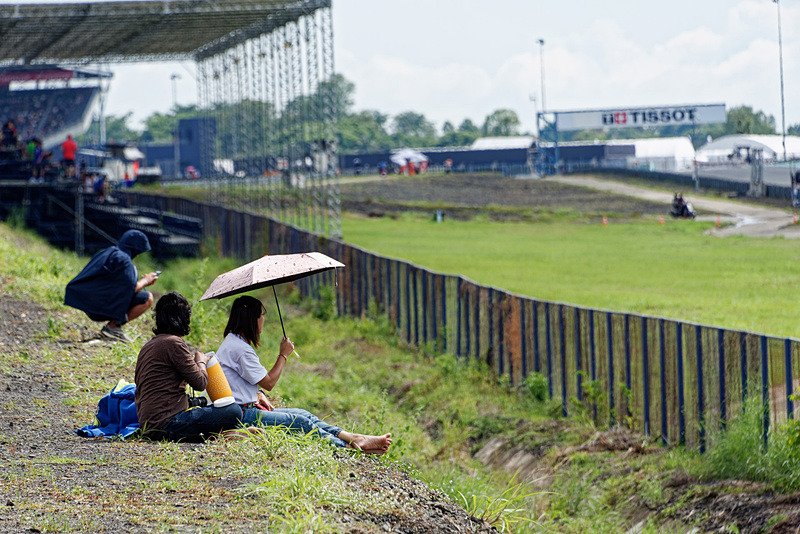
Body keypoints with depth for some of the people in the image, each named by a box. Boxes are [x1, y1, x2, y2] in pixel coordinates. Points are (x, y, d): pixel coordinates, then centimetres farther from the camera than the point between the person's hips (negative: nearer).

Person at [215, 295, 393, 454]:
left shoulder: (232, 342, 16)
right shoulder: (240, 349, -18)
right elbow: (269, 383, -15)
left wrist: (258, 395, 9)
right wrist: (283, 355, -4)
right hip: (241, 415, -11)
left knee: (303, 415, 0)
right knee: (299, 422, -17)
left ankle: (355, 438, -10)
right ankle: (352, 447, -20)